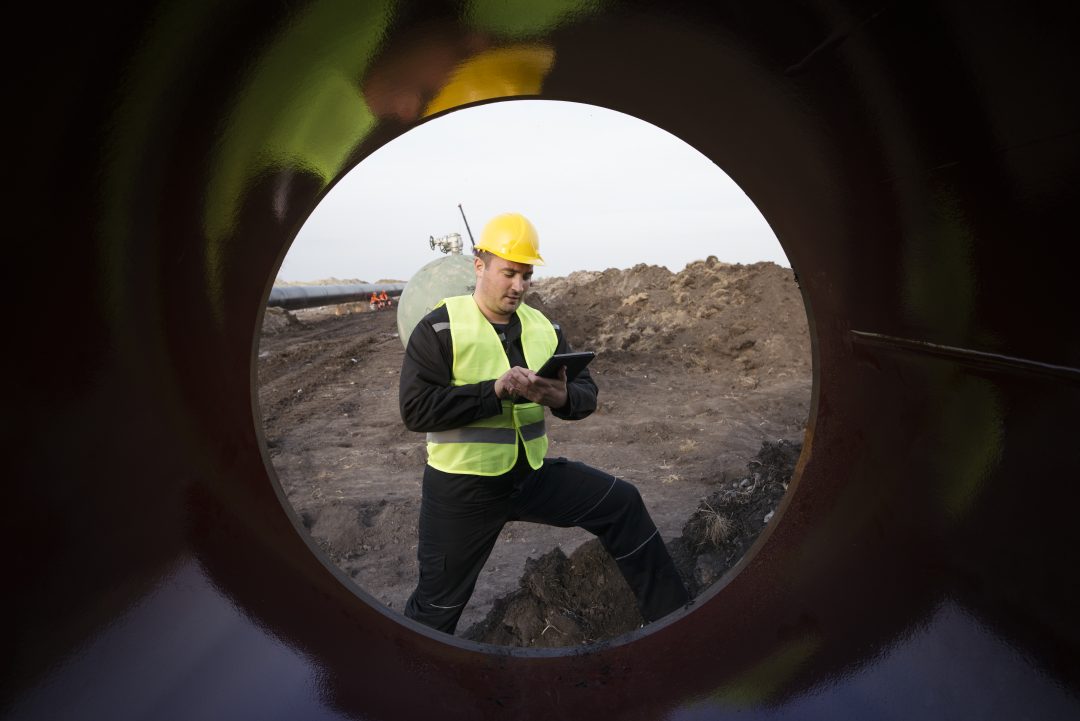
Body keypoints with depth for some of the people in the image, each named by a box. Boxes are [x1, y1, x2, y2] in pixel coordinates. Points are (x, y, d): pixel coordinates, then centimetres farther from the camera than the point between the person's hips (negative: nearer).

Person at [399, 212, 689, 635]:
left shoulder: (543, 328, 5)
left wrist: (563, 398, -23)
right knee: (438, 603, 8)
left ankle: (671, 614, 18)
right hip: (462, 489, -4)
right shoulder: (439, 329, -11)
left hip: (532, 474, 5)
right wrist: (496, 390, -27)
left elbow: (586, 393, 2)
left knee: (621, 503, 2)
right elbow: (416, 409, -20)